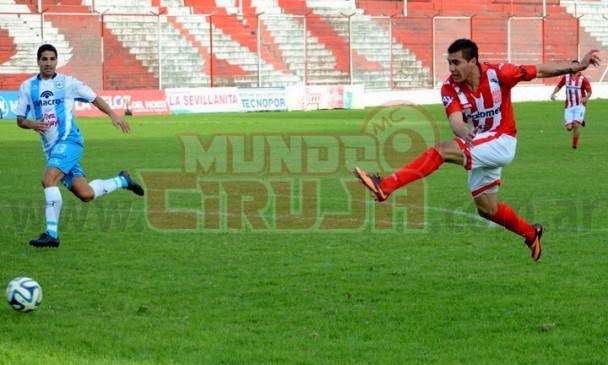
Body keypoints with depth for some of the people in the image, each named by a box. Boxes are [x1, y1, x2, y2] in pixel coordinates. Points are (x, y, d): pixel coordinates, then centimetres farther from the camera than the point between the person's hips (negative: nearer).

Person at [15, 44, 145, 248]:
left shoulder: (67, 83, 1)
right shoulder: (28, 87, 8)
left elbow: (94, 98, 9)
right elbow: (19, 119, 10)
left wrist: (113, 115, -3)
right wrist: (31, 124, -12)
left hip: (69, 140, -5)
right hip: (51, 148, 5)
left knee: (48, 179, -28)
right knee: (85, 194, 4)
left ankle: (51, 234, -25)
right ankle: (122, 181, 33)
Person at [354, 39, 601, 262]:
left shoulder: (497, 74, -17)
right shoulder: (450, 89, -10)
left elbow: (540, 71, -7)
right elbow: (455, 120, -27)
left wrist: (578, 66, -8)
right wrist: (463, 131, -51)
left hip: (501, 143, -6)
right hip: (479, 147, 6)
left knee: (442, 150, -27)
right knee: (487, 209, 14)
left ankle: (385, 187, -36)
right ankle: (531, 233, 40)